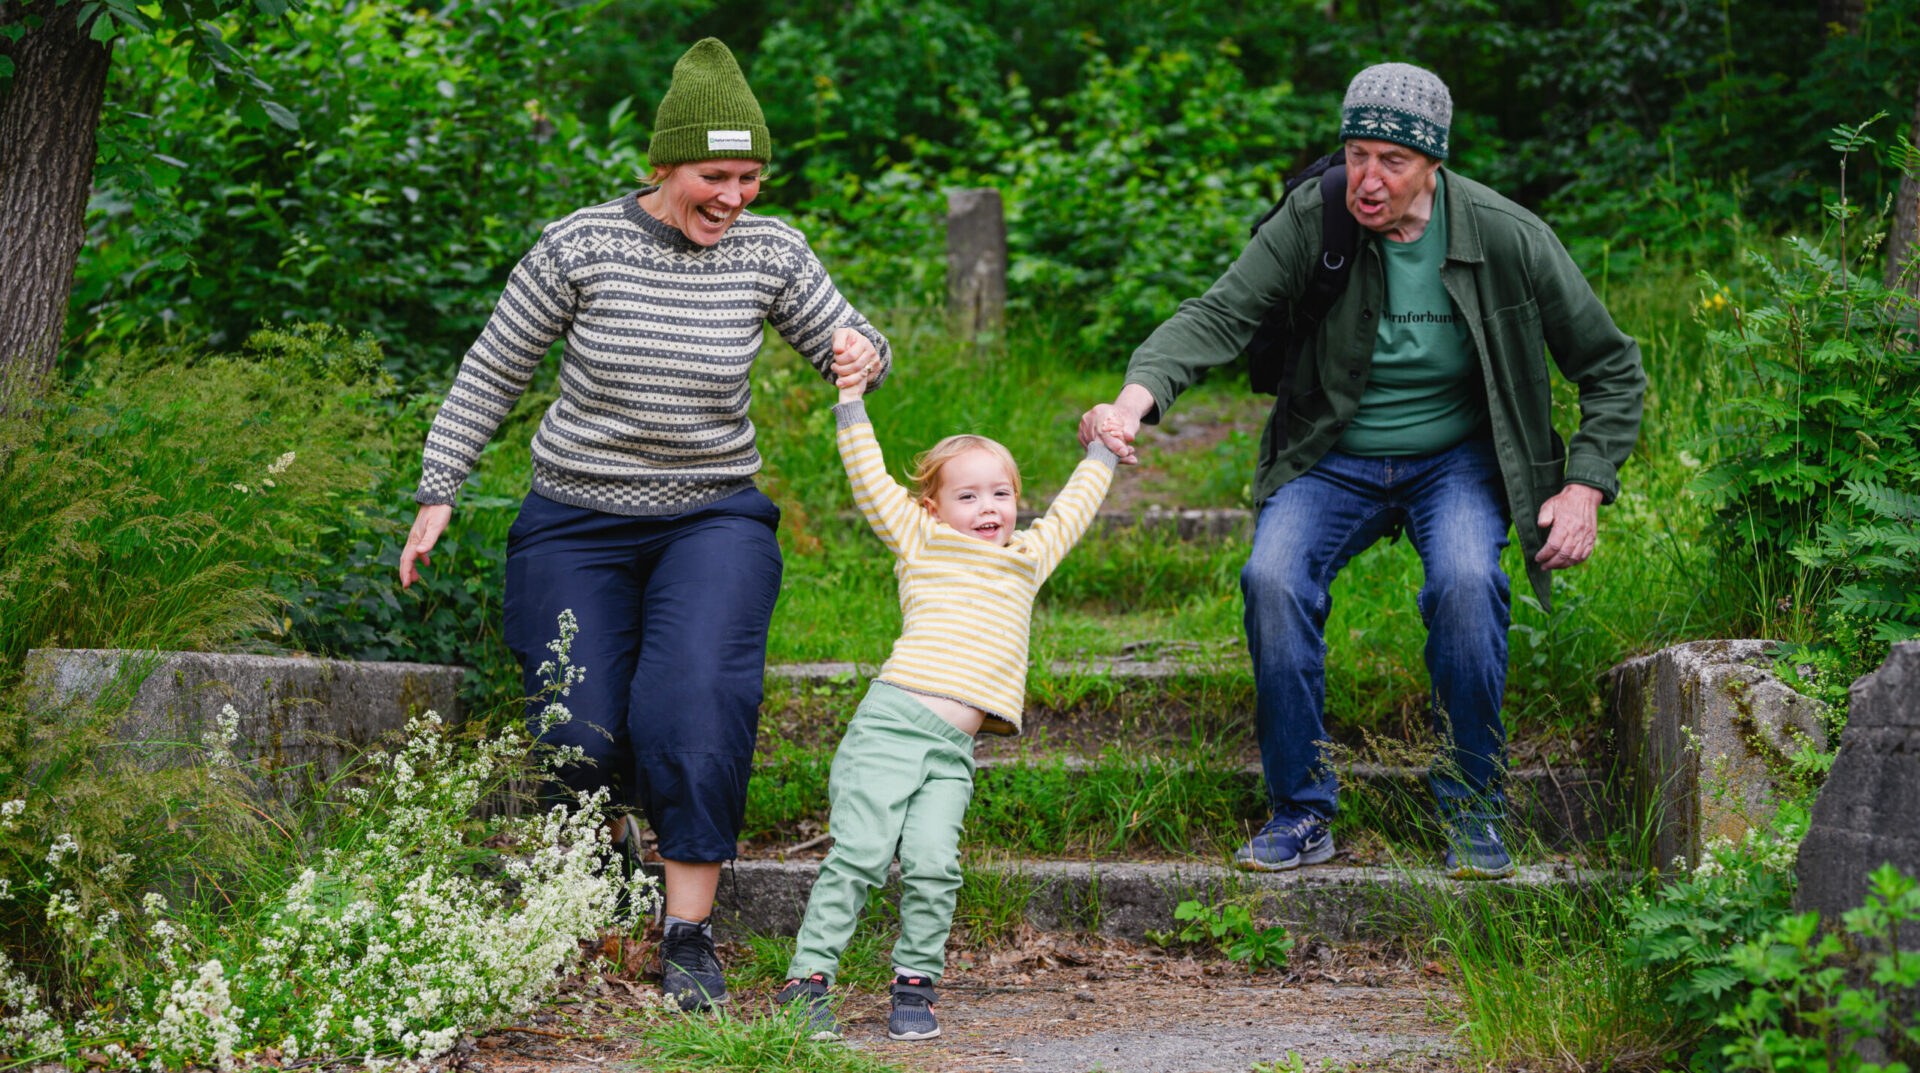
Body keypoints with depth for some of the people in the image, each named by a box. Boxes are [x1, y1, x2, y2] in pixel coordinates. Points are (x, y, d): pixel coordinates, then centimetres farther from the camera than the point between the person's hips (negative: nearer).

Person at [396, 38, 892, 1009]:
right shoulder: (579, 247, -10)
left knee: (697, 699, -25)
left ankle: (689, 938, -16)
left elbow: (852, 352, 8)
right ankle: (609, 845, 31)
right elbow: (491, 374, 0)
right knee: (582, 738, -7)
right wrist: (437, 496, 0)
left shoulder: (771, 253, -3)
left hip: (713, 519, 0)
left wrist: (862, 355, -18)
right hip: (576, 521, 0)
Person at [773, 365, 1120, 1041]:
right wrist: (851, 401, 9)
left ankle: (915, 985, 0)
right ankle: (808, 979, -8)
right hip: (890, 718, -3)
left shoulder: (1027, 557, 25)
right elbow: (870, 482, 11)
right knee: (860, 852, -12)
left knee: (932, 862, -13)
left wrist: (1103, 452, 47)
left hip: (954, 749, 3)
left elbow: (1071, 510, 39)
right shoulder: (920, 543, 15)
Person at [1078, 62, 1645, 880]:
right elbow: (1220, 313, -22)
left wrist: (1585, 489, -11)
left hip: (1455, 458, -1)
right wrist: (1137, 397, -41)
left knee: (1465, 582, -31)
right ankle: (1301, 813, -10)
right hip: (1333, 463, 1)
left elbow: (1612, 367, -2)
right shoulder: (1312, 221, -14)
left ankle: (1473, 811, -11)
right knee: (1272, 579, -26)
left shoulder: (1506, 239, -14)